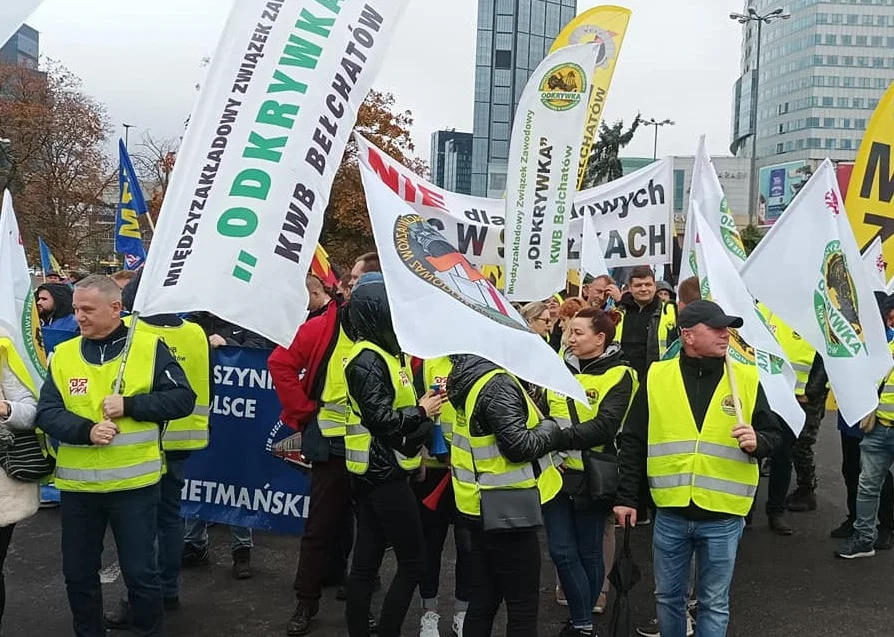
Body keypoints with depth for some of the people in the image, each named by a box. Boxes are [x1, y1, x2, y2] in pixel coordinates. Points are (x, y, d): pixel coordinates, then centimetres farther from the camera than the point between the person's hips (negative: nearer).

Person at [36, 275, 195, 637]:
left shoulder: (149, 347, -5)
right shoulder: (63, 354, 5)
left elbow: (183, 399, -7)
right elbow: (47, 412, 0)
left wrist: (130, 405, -18)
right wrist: (85, 431, -18)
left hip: (134, 483, -3)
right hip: (77, 486, 4)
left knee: (140, 572, 5)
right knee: (78, 573, 15)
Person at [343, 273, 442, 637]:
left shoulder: (387, 352, 13)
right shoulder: (368, 359, -17)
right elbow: (381, 419, -24)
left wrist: (423, 406, -2)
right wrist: (421, 412, -12)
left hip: (379, 472, 9)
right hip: (383, 473, -9)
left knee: (366, 559, 12)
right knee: (413, 560, -3)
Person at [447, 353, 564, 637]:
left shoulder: (469, 376, 7)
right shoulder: (497, 384, -20)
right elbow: (519, 445, -23)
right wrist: (549, 427, -6)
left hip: (478, 510, 9)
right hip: (507, 511, -9)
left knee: (482, 601, 17)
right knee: (523, 607, 2)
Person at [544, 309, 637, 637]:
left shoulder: (618, 376, -8)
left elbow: (605, 427, -19)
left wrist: (558, 437, -27)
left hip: (590, 477, -5)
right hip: (556, 472, 5)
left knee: (588, 552, 7)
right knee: (561, 551, 2)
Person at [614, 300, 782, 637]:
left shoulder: (746, 378, -1)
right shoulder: (656, 377, -1)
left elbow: (772, 433, 6)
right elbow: (632, 442, 3)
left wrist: (756, 442, -17)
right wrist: (626, 497, 1)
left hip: (722, 517, 0)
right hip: (671, 514, 1)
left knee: (714, 604, 11)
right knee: (668, 596, 15)